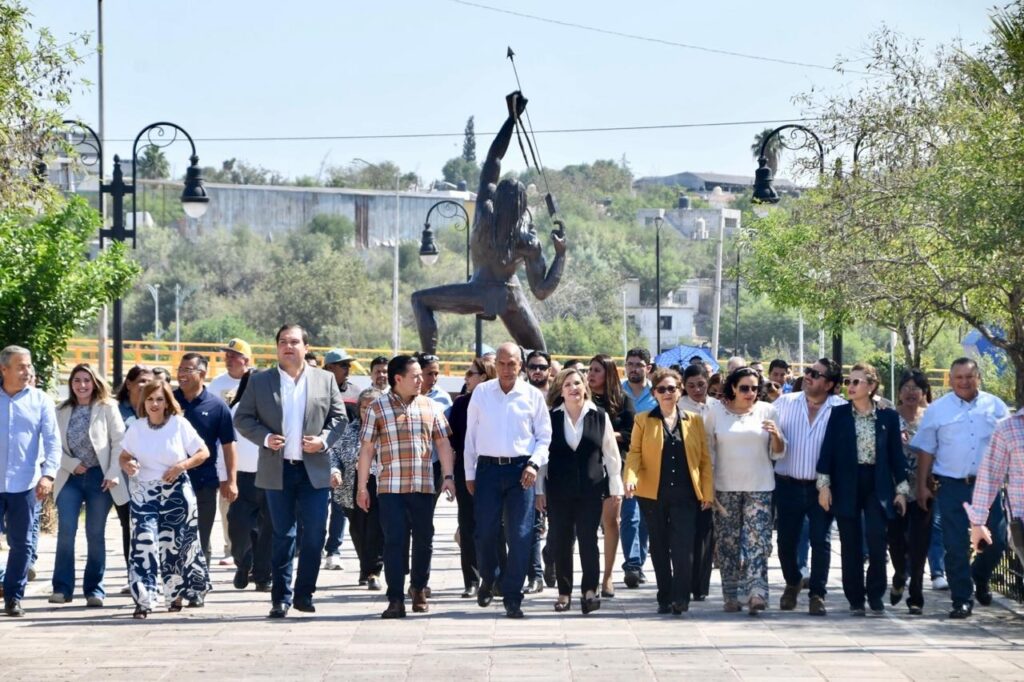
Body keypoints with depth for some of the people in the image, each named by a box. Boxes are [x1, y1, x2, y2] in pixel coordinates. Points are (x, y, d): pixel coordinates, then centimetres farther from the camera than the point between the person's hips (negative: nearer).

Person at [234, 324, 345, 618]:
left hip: (314, 469, 0)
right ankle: (280, 598, 9)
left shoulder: (325, 380, 7)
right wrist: (265, 438, -11)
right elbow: (242, 418, 6)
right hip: (278, 470, 0)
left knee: (315, 533, -1)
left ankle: (304, 593, 12)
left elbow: (338, 416, 8)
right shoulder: (260, 382, 6)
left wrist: (323, 440, -9)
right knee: (282, 536, 3)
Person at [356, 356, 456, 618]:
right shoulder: (378, 408, 2)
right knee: (394, 542, -6)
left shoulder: (430, 406, 10)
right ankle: (396, 599, -5)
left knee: (424, 540, 9)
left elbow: (442, 443, 13)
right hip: (390, 488, -3)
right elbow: (367, 448, 3)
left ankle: (419, 589, 28)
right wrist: (362, 487, 1)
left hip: (424, 487, 3)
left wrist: (448, 475, 2)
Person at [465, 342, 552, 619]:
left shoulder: (533, 396, 4)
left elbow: (544, 435, 8)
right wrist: (469, 474, 7)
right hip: (488, 468, 1)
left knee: (520, 535, -5)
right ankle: (487, 580, 29)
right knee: (486, 532, 1)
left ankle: (512, 597, 1)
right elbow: (471, 435, 9)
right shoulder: (481, 393, 6)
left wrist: (534, 463, -7)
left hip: (520, 470, -1)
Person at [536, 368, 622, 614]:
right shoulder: (551, 418, 3)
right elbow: (543, 454, 6)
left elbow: (611, 454, 6)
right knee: (560, 542, 3)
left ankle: (590, 590, -4)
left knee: (588, 539, -8)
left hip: (591, 489, -1)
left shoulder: (599, 416, 3)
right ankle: (564, 592, 12)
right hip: (559, 490, 1)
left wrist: (615, 489, 4)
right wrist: (540, 490, 3)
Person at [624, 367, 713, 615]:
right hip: (653, 494, 1)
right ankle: (665, 598, 13)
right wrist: (631, 478, -18)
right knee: (659, 548, 6)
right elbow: (635, 453, 0)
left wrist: (707, 492, 0)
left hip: (685, 494, -1)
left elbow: (705, 458, 7)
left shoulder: (694, 421, 10)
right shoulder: (643, 421, 8)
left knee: (683, 547, -10)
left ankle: (681, 598, -8)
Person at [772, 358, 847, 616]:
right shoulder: (784, 403, 4)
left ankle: (817, 595, 4)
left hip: (821, 486, -2)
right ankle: (793, 582, 34)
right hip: (789, 485, 2)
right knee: (787, 540, 10)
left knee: (821, 541, -4)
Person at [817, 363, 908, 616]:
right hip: (846, 485, 1)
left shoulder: (888, 416, 5)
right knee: (851, 545, 3)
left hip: (877, 485, -1)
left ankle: (875, 595, 0)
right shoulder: (839, 414, 4)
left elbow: (896, 453, 7)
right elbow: (827, 450, 2)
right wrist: (824, 485, -5)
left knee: (876, 539, -13)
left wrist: (901, 489, 3)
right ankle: (855, 598, 11)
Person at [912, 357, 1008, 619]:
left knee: (996, 539, -1)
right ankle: (962, 600, 7)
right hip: (952, 486, -1)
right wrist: (922, 486, 0)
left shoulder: (996, 407, 6)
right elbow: (926, 450, 5)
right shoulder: (937, 410, 4)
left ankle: (979, 577, 28)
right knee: (956, 546, -2)